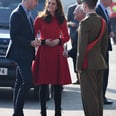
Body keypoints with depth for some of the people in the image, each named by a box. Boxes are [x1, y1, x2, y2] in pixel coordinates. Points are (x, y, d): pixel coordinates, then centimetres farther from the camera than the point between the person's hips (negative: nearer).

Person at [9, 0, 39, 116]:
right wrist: (30, 43, -18)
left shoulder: (27, 14, 17)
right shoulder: (17, 14, -12)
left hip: (27, 55, 10)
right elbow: (14, 36, -17)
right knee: (28, 81, -16)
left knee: (20, 82, 11)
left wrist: (34, 41, 10)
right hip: (21, 54, -10)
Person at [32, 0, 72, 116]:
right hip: (43, 53, -2)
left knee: (57, 85, 2)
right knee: (43, 84, -1)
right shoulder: (40, 19, 2)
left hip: (57, 54, 2)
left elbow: (66, 36, 15)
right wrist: (44, 41, -11)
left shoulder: (61, 20, 10)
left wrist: (58, 41, -5)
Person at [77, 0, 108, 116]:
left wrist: (79, 66, -11)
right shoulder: (102, 21, 7)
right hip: (100, 63, 8)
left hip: (88, 64, -7)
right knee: (98, 94, 14)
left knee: (89, 95, -2)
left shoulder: (85, 22, -15)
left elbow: (82, 46, -16)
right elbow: (104, 44, 11)